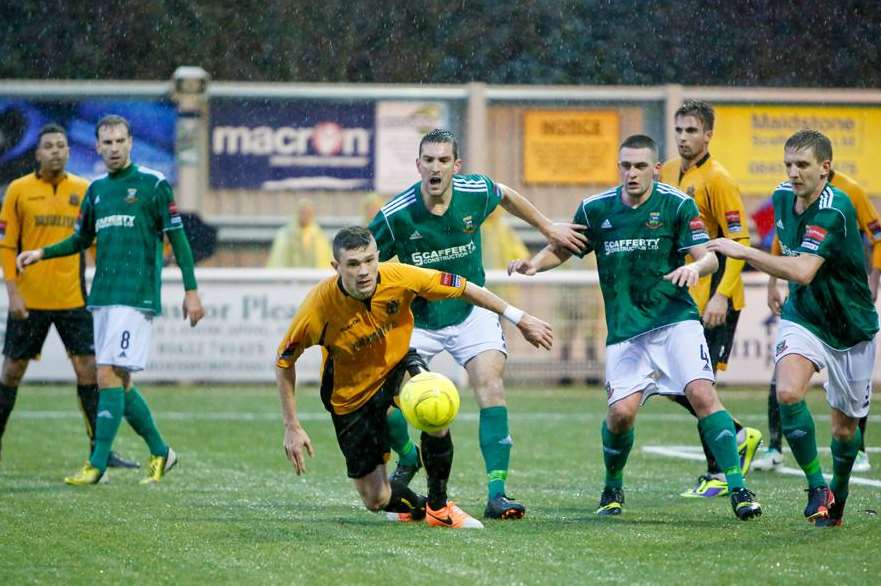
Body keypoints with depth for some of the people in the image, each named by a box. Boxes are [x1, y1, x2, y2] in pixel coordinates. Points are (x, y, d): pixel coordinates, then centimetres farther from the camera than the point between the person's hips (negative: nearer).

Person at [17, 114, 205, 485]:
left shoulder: (153, 184, -4)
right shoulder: (96, 189, 14)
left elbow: (178, 239, -3)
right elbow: (81, 240, 25)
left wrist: (191, 291, -7)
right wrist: (41, 253, 9)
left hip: (136, 297, -7)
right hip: (102, 297, 7)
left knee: (109, 377, -14)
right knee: (119, 382, 8)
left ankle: (97, 464, -14)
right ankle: (160, 452, 23)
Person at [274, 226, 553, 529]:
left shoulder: (399, 277, -26)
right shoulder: (319, 307, -30)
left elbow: (463, 288, -11)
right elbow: (284, 362, -15)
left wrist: (520, 318, -7)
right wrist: (292, 428, -16)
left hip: (399, 364, 1)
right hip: (350, 394, -1)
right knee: (376, 500, -3)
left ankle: (439, 507, -14)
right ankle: (416, 506, 34)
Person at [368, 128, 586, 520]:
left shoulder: (476, 192, -14)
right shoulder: (395, 216, -21)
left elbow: (507, 196, 12)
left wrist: (548, 228, 20)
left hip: (472, 311, 1)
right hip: (418, 320, -1)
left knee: (490, 388, -20)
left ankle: (496, 494, -22)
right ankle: (408, 459, 27)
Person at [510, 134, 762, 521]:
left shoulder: (677, 205, -3)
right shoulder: (595, 209, 4)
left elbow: (709, 257, -6)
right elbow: (563, 249, 16)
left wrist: (696, 266, -29)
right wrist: (536, 263, -5)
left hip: (675, 320, -2)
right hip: (624, 331, 2)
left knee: (702, 394, -19)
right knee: (621, 411, -11)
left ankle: (738, 489, -14)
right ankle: (612, 489, 17)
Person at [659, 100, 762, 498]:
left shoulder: (716, 179, -12)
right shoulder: (668, 173, 10)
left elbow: (739, 240, -17)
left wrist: (721, 295, -23)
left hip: (714, 302, -7)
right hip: (682, 300, 7)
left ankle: (718, 473, 5)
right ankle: (739, 437, 25)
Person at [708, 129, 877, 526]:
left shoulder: (835, 210, -27)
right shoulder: (783, 197, -3)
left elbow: (803, 270, -38)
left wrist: (745, 252, -38)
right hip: (802, 315, 4)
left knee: (845, 427, 7)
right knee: (788, 393, -25)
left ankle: (837, 495, 37)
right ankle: (817, 487, -12)